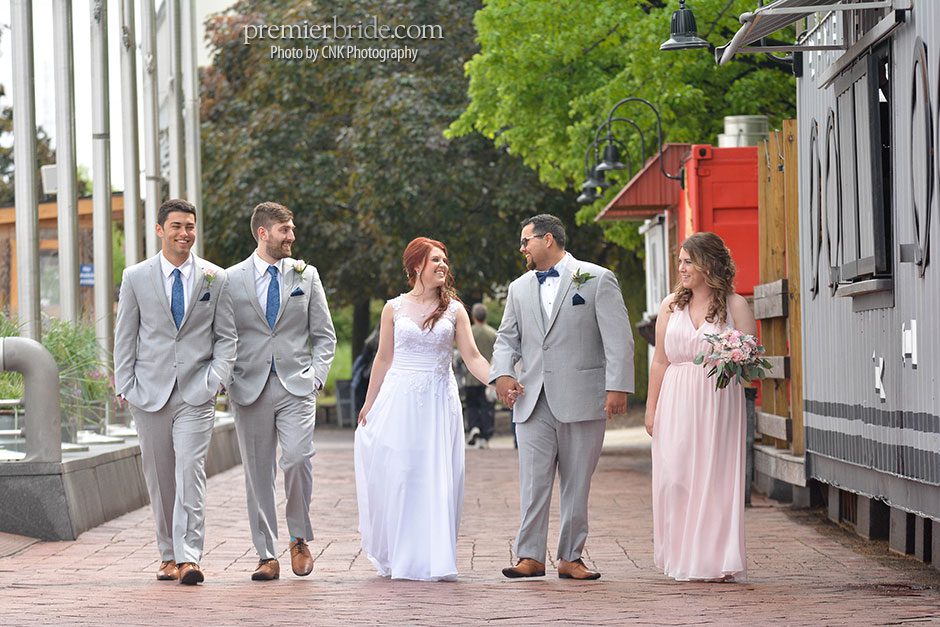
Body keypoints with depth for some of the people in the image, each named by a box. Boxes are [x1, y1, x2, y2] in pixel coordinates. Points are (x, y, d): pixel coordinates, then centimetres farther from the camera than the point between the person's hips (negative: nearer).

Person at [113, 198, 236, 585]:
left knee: (190, 471, -13)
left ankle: (189, 557, -17)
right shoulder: (136, 277, 5)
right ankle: (168, 554, 18)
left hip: (196, 392, -1)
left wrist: (215, 378, -5)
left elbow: (226, 336, 8)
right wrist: (125, 386, 1)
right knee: (158, 477, 7)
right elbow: (125, 336, 7)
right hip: (150, 390, 1)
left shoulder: (216, 279, 5)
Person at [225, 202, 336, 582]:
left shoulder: (306, 276, 10)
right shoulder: (231, 279, 5)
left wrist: (316, 376, -1)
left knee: (297, 458, -18)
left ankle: (299, 539, 3)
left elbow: (324, 335, 12)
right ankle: (267, 556, 9)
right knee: (258, 474, 1)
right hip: (250, 389, 0)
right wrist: (226, 380, -5)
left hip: (296, 386, 0)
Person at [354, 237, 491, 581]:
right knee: (397, 478, -1)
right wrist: (369, 404, 10)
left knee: (438, 480, -3)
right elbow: (383, 359, 10)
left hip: (439, 402, 0)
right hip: (400, 399, 0)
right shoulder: (394, 308, 5)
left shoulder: (454, 310, 5)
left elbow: (472, 356, -1)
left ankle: (433, 559, 2)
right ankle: (397, 556, 12)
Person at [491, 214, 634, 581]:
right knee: (533, 481, -3)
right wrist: (502, 373, -2)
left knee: (577, 483, 3)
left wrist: (617, 387, -13)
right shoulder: (520, 289, 17)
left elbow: (618, 339, -4)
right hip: (533, 401, 4)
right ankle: (530, 556, 1)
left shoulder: (597, 280, 1)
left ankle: (571, 558, 8)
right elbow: (507, 339, 19)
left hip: (581, 400, -3)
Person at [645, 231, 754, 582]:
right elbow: (660, 362, 13)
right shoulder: (672, 306, 12)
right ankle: (682, 560, 7)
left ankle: (717, 560, -1)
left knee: (716, 477, -5)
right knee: (675, 477, -2)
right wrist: (651, 409, 9)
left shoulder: (734, 305, 2)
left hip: (718, 402, -3)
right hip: (677, 403, 3)